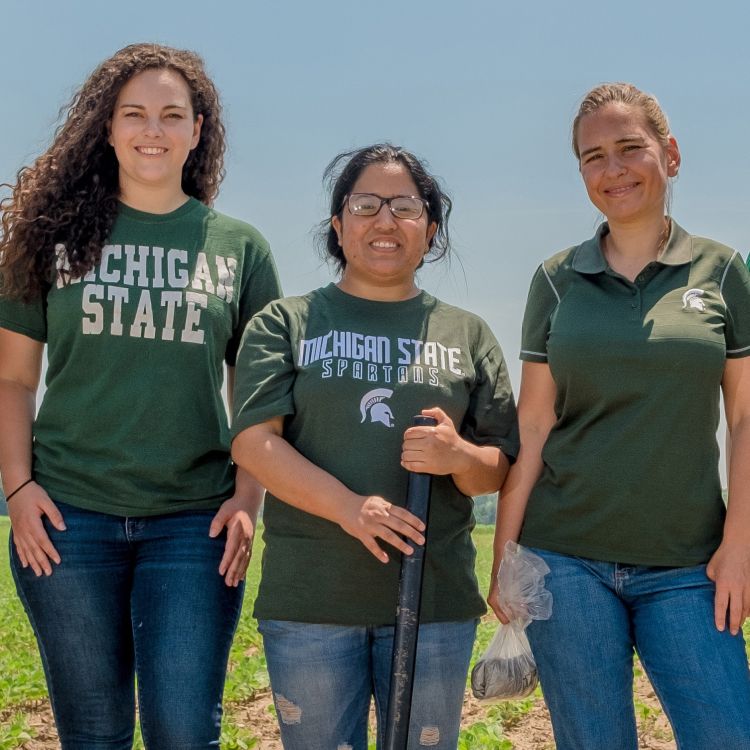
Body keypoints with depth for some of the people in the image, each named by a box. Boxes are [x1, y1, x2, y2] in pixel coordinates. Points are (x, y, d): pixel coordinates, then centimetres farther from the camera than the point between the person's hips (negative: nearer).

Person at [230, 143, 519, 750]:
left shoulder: (468, 335, 12)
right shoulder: (285, 324, 6)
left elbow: (501, 468, 9)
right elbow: (253, 441, -7)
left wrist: (459, 457, -15)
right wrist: (348, 506, -21)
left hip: (435, 601, 2)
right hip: (309, 600, -1)